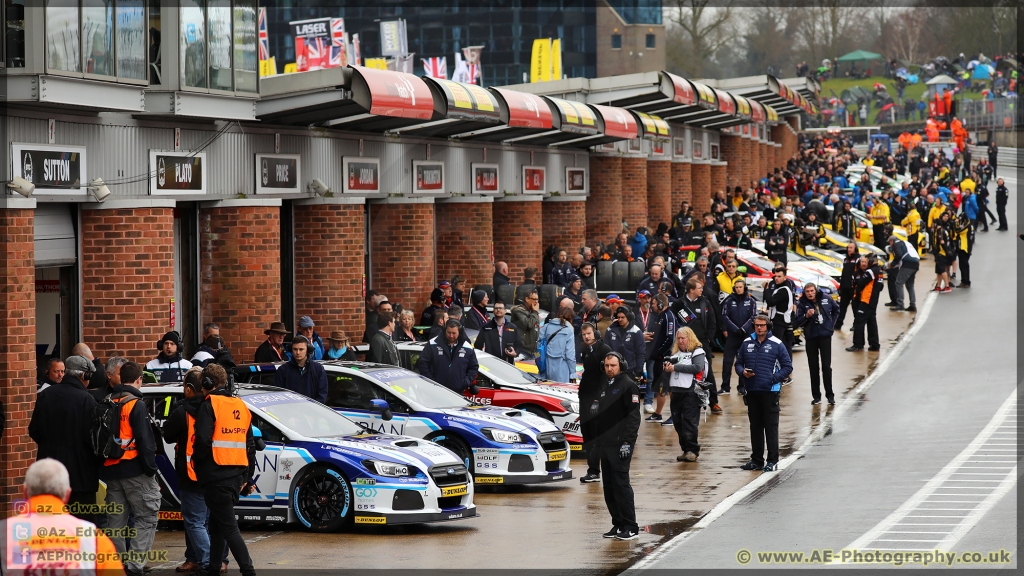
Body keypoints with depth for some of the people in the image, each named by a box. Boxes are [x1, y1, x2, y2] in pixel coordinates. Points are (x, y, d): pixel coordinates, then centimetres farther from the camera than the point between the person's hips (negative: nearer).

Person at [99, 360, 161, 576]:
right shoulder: (136, 405, -10)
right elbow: (144, 440, -16)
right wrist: (151, 469, -10)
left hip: (110, 469, 7)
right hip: (134, 469, -7)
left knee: (115, 519, 12)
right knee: (146, 517, -1)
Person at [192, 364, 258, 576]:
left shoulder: (210, 405, -8)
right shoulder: (240, 406, 16)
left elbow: (203, 439, -20)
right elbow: (250, 445, 19)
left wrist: (196, 459, 0)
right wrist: (248, 477, 24)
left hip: (216, 476, -8)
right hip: (236, 475, 8)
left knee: (228, 526, -7)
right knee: (217, 522, 20)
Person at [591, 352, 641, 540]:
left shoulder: (628, 386, -7)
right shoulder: (605, 387, 19)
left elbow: (634, 417, -14)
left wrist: (627, 442, -20)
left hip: (620, 445, -9)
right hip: (605, 444, 9)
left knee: (621, 484, -10)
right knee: (609, 487, 9)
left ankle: (631, 528, -8)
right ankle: (618, 525, 15)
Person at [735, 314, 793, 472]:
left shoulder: (776, 345, -2)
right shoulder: (747, 344, 8)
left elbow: (788, 367, 0)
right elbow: (738, 363, 17)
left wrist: (774, 378, -12)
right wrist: (743, 372, -5)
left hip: (770, 391, -4)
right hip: (752, 391, 4)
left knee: (771, 426, -3)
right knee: (755, 426, 11)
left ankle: (772, 461, 1)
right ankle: (756, 460, 18)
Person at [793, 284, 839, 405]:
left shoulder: (826, 298, -2)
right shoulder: (801, 303, -7)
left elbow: (836, 310, 18)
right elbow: (796, 322, -9)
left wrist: (831, 323, 10)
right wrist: (806, 316, -25)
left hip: (825, 336, 0)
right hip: (811, 337, 0)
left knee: (826, 366, -1)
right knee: (813, 368, 4)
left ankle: (830, 394, 8)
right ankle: (816, 396, 11)